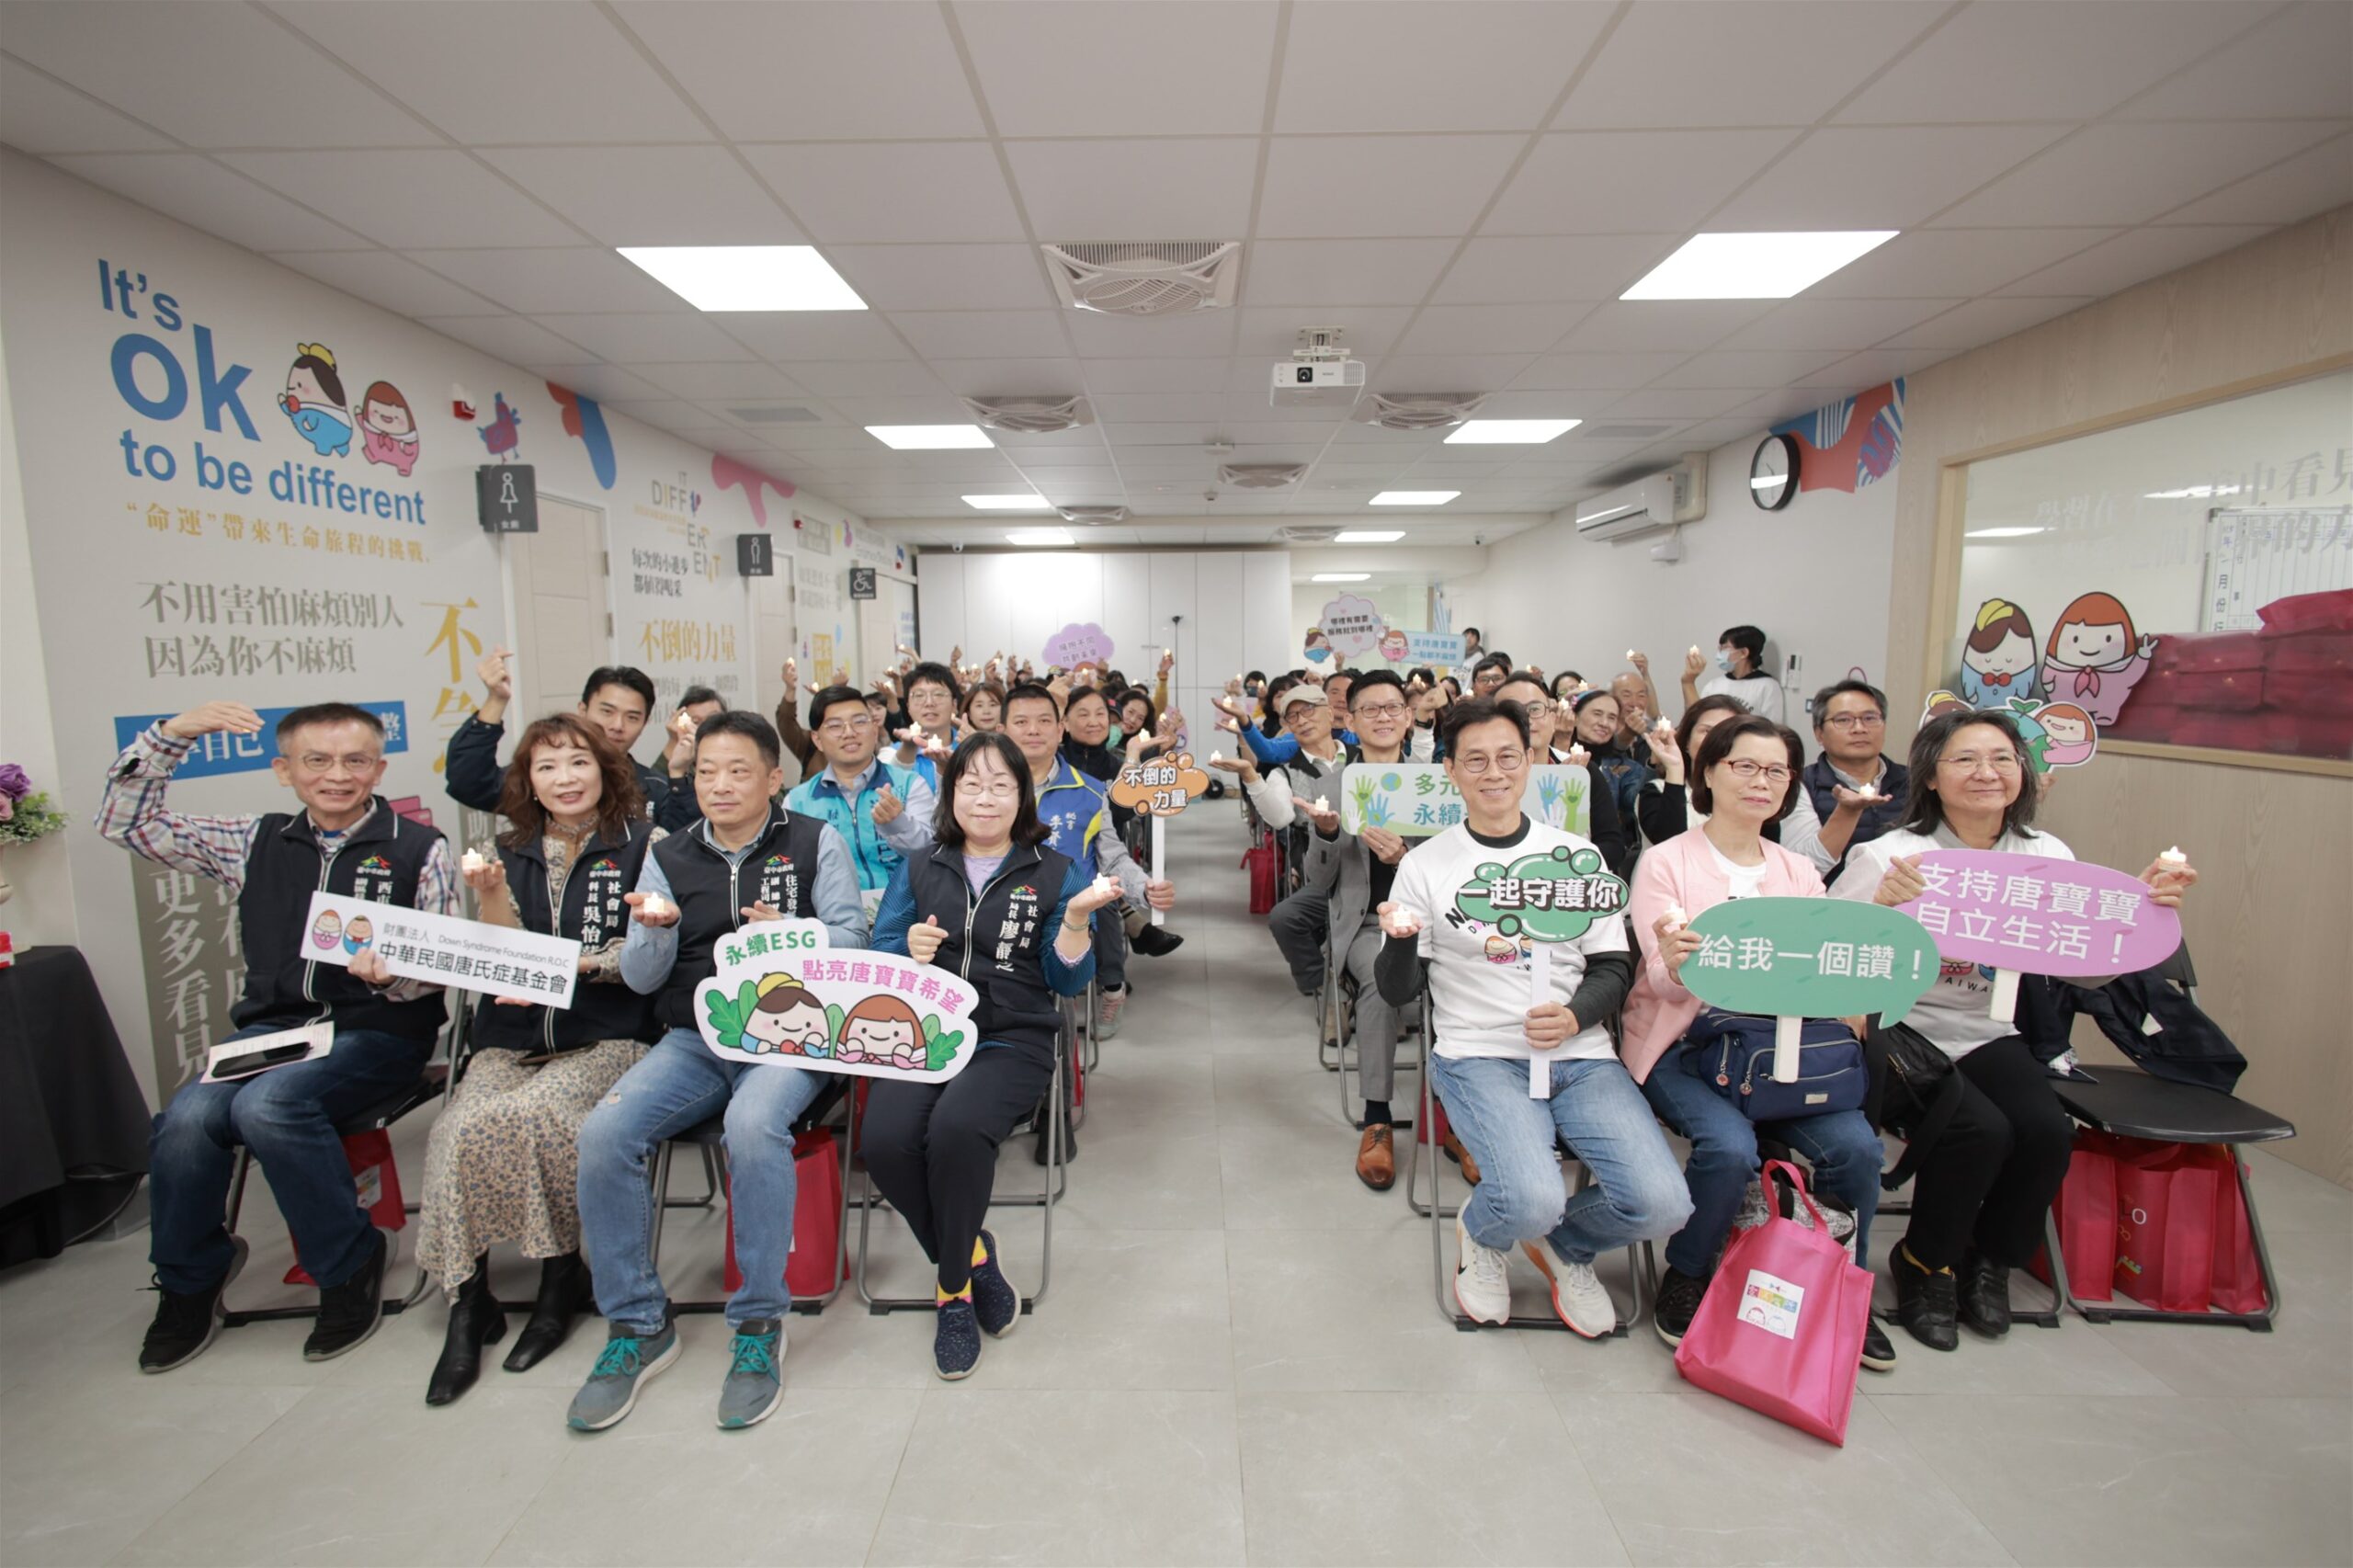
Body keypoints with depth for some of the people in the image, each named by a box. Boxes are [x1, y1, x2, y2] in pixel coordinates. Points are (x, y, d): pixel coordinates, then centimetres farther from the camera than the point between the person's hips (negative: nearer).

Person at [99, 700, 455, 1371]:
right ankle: (189, 1283, 7)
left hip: (375, 1033, -4)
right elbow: (125, 823, 13)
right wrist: (171, 734, 3)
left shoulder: (419, 849, 0)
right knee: (186, 1121, -22)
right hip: (271, 1027, 4)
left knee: (268, 1104, -29)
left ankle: (349, 1266, -9)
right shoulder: (256, 842, 13)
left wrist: (391, 974, -24)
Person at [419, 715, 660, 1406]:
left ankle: (562, 1277, -5)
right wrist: (490, 897, -6)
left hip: (606, 1038, -4)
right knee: (459, 1130, -22)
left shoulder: (644, 845, 1)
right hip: (511, 1038, 4)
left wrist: (574, 965, -17)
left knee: (530, 1114, -28)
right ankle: (468, 1302, -7)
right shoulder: (512, 852, 14)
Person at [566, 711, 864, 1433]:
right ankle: (636, 1325, -1)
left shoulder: (816, 843, 4)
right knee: (603, 1134, -22)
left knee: (753, 1126, -34)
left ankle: (759, 1326, -14)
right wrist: (656, 929, -13)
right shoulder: (668, 857, 12)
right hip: (692, 1039, 4)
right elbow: (640, 978, 9)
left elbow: (852, 939, -3)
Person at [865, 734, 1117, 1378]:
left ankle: (954, 1289, -4)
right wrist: (909, 950, -9)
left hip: (1012, 1038, -2)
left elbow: (1067, 980, 3)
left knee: (956, 1126, -32)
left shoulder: (1056, 872, 8)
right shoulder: (919, 868, 16)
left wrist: (1076, 919, -15)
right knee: (885, 1138, -27)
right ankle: (973, 1256, 2)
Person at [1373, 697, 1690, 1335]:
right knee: (1531, 1201, -27)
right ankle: (1482, 1235, 13)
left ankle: (1562, 1244, 19)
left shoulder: (1577, 854, 10)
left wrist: (1576, 1015, -12)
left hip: (1582, 1056, 3)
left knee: (1662, 1205, -17)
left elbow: (1614, 966, 10)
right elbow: (1397, 992, 1)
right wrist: (1400, 940, -21)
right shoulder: (1426, 865, 2)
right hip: (1480, 1057, -3)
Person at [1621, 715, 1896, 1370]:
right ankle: (1685, 1277, 0)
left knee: (1856, 1144, -20)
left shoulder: (1799, 872, 15)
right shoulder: (1666, 861, -2)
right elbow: (1667, 984, -11)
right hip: (1684, 1043, -4)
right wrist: (1675, 962, -36)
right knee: (1729, 1146, -29)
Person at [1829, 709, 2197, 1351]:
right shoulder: (1891, 855, -13)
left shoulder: (2047, 857, 3)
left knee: (2048, 1130, -19)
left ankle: (1989, 1261, 12)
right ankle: (1925, 1263, 6)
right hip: (1900, 1030, -5)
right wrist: (1880, 903, -36)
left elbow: (2089, 971, 2)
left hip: (1987, 1034, 5)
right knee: (1981, 1129, -25)